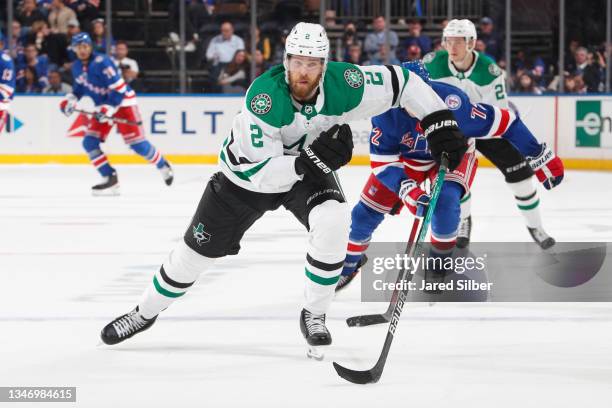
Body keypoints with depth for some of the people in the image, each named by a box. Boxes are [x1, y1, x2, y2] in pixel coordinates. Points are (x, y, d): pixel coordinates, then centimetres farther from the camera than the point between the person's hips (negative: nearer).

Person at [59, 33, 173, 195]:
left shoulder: (101, 63, -24)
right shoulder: (77, 67, 2)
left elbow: (119, 88, -25)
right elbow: (79, 87, 20)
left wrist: (110, 108, -30)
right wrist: (71, 99, 2)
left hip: (122, 103, -8)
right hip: (103, 106, 8)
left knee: (137, 143, -10)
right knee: (89, 142, -7)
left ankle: (163, 166, 16)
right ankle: (110, 179, -3)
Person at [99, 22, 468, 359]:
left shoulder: (343, 84, -30)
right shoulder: (264, 97, -37)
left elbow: (402, 82, -15)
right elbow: (256, 171, -35)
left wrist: (442, 123, -18)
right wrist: (310, 161, -46)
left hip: (311, 168, 2)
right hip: (248, 175, -2)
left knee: (333, 223, -29)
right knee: (198, 249, 5)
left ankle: (315, 316, -9)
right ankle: (145, 313, 30)